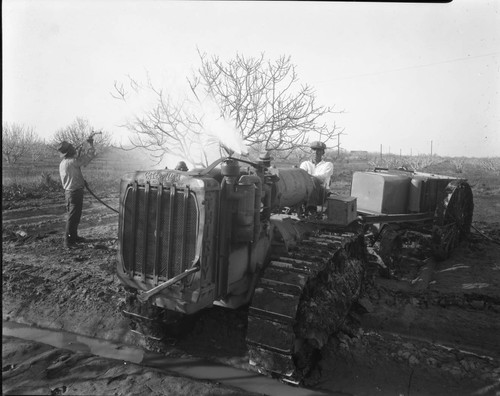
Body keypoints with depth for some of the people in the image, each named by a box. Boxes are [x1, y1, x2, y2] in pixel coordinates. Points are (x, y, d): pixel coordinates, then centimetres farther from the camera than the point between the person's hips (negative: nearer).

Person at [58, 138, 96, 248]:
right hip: (75, 192, -9)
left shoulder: (62, 163, 8)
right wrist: (91, 144, -1)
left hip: (68, 192, 9)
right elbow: (90, 156, -15)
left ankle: (73, 236, 33)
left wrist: (78, 154, 15)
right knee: (73, 217, -4)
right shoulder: (73, 161, -19)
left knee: (74, 216, 21)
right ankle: (68, 241, 0)